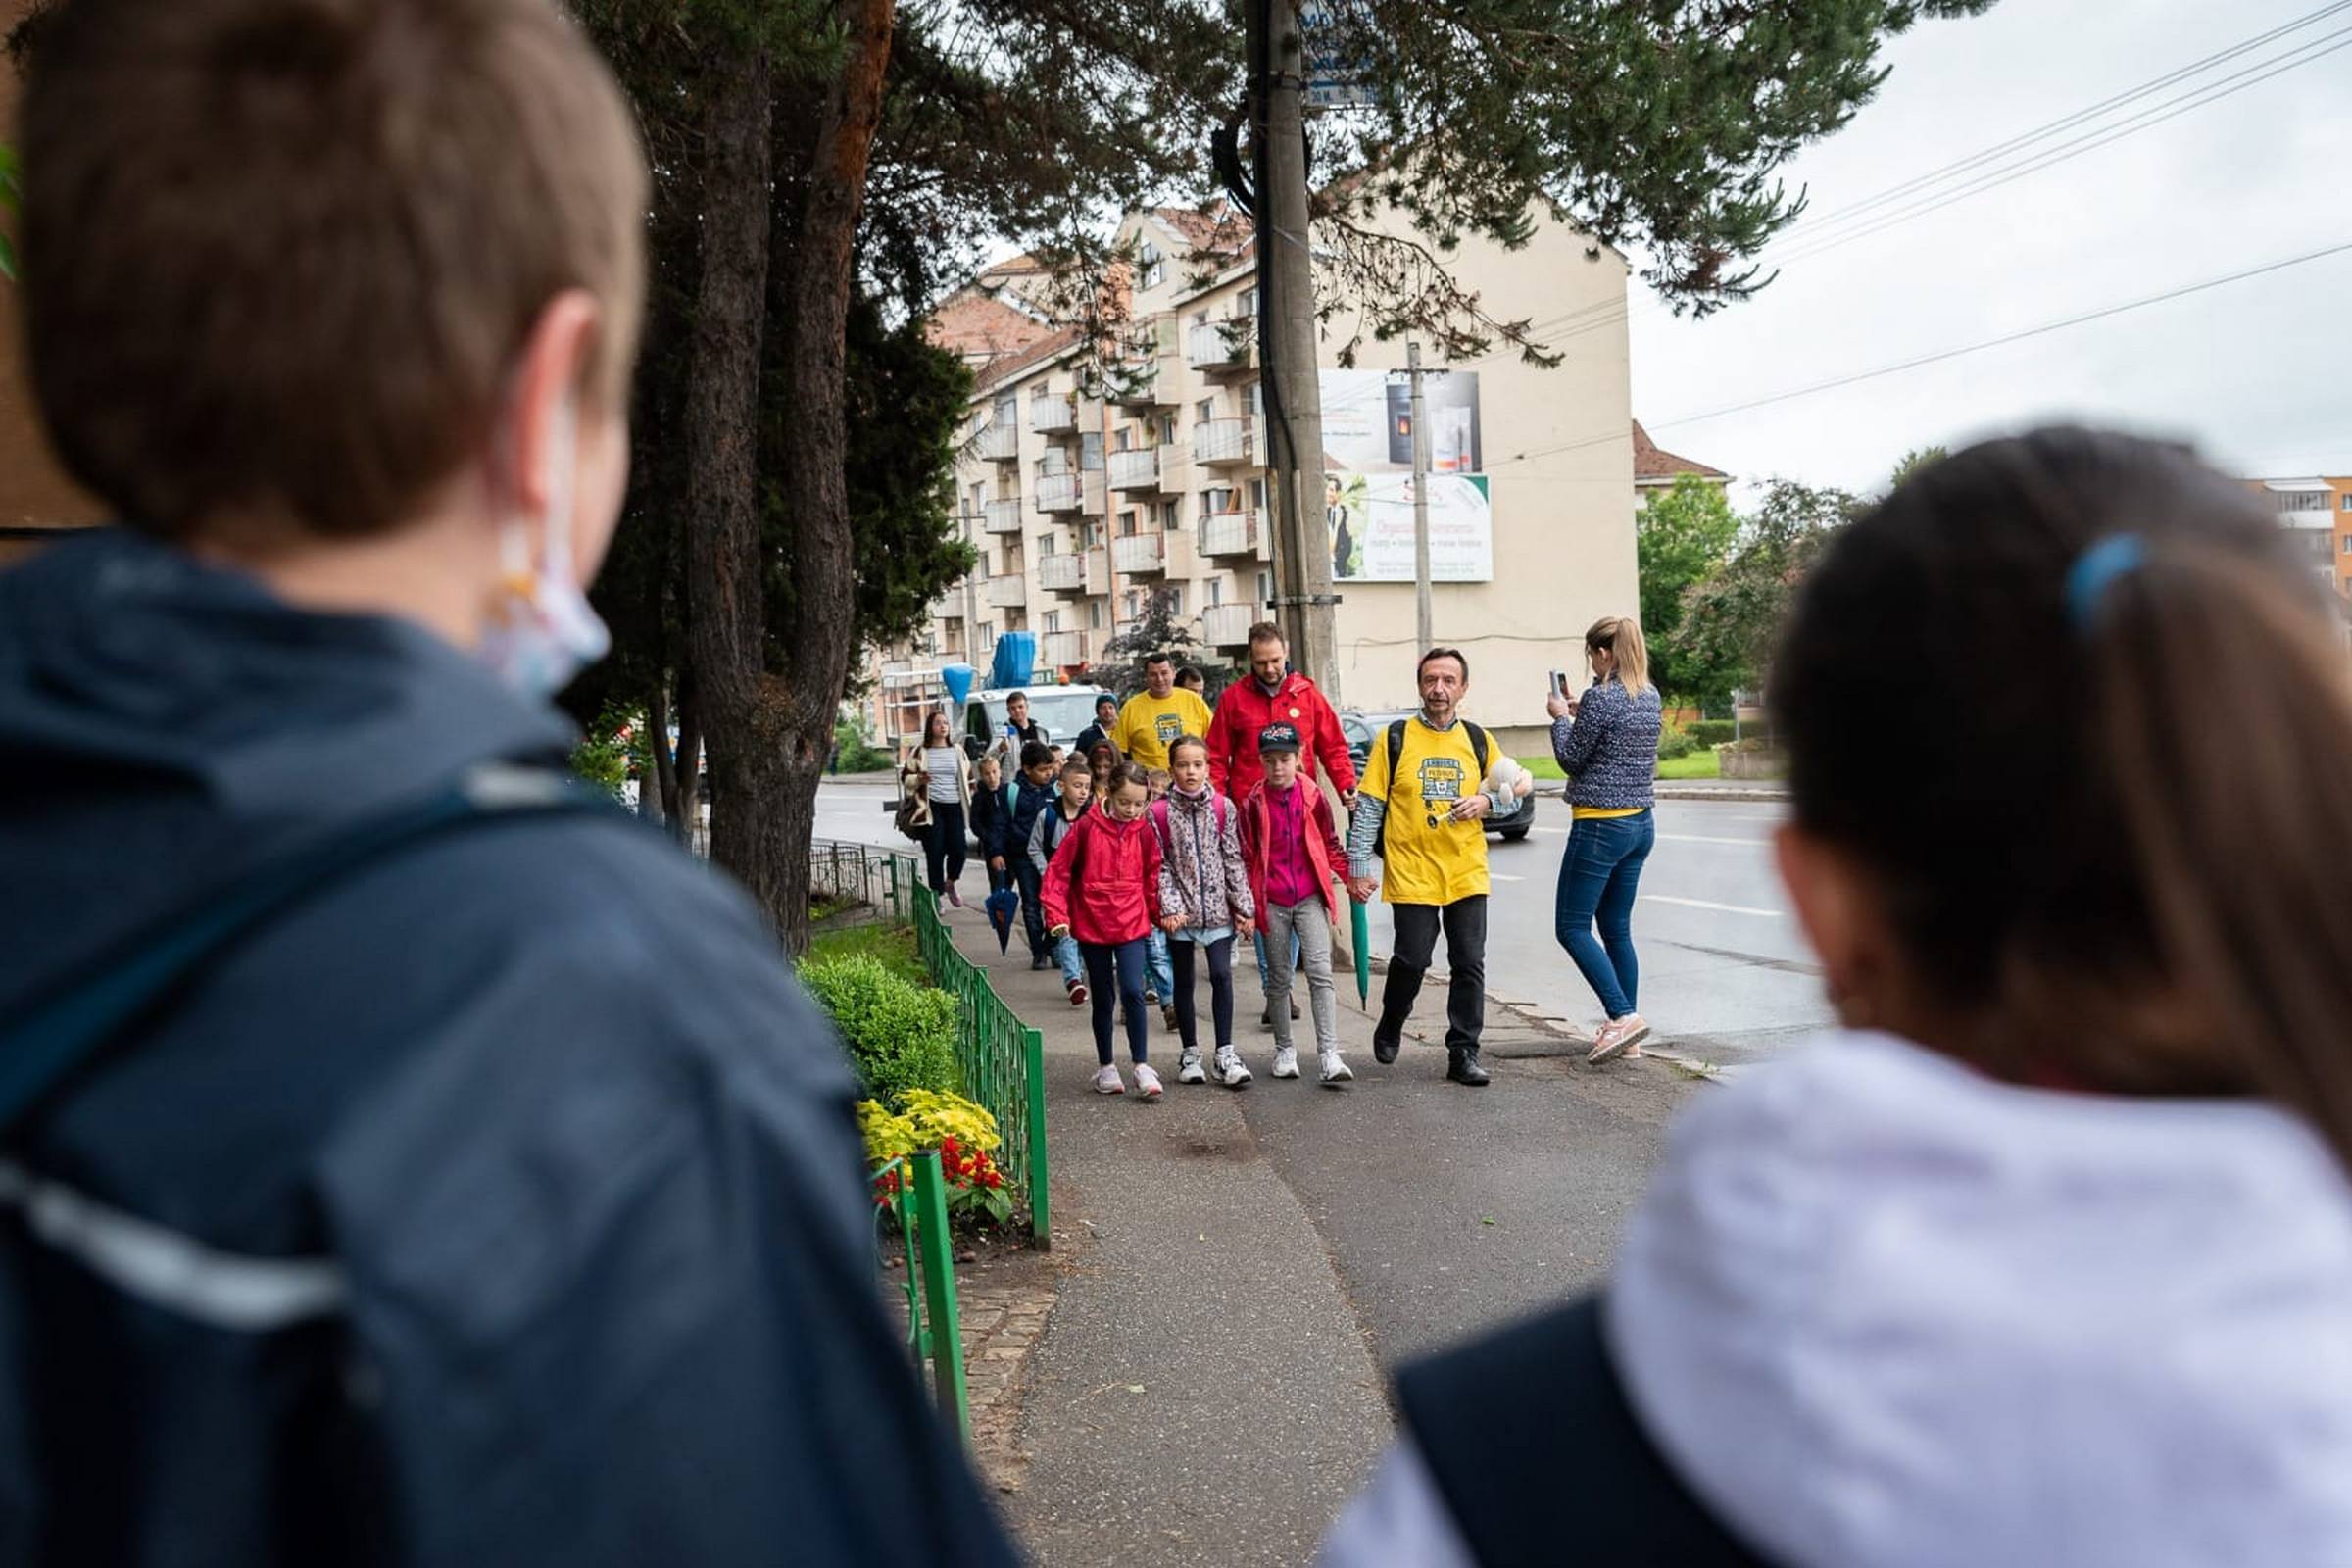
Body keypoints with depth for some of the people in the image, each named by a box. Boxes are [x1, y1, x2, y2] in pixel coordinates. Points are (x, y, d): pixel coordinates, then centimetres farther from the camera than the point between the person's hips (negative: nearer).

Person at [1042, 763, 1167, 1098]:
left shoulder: (1144, 833, -1)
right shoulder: (1086, 827, -7)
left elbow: (1152, 878, 10)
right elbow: (1058, 870, -4)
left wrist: (1160, 913, 3)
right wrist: (1057, 914, -9)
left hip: (1131, 925, 0)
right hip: (1092, 926, 0)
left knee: (1133, 992, -13)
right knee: (1103, 998, 10)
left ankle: (1143, 1067, -4)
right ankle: (1106, 1068, 23)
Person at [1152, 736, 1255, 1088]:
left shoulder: (1223, 808, 2)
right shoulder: (1160, 812, -3)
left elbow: (1234, 859, 3)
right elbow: (1160, 865, -4)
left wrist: (1244, 906, 0)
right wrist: (1170, 907, -13)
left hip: (1217, 908, 1)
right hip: (1180, 910, 0)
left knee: (1222, 976, -7)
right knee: (1183, 981, 9)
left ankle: (1225, 1053, 0)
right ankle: (1190, 1053, 20)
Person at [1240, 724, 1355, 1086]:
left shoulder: (1313, 797, 0)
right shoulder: (1253, 803, -1)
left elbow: (1330, 845, 11)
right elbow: (1246, 856, 4)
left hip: (1310, 898, 0)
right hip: (1272, 902, 1)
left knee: (1320, 972, -10)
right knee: (1280, 978, 10)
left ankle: (1329, 1055, -14)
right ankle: (1284, 1050, 23)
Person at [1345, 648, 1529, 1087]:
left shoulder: (1478, 740, 8)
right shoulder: (1394, 739, 0)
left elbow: (1517, 788, 18)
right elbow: (1368, 806, -1)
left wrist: (1486, 801, -4)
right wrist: (1359, 865, -6)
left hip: (1467, 874, 3)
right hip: (1411, 874, -3)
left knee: (1469, 964, 1)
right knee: (1411, 961, -2)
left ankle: (1464, 1053, 11)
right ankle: (1390, 1027, 26)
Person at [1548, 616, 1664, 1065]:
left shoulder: (1600, 697, -16)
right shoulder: (1650, 696, 9)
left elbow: (1571, 759, -8)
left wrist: (1560, 718, 6)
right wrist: (1580, 713, 15)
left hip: (1601, 825, -9)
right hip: (1641, 823, 9)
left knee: (1572, 927, -1)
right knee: (1616, 928, 14)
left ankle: (1623, 1016, -11)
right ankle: (1624, 1028, 15)